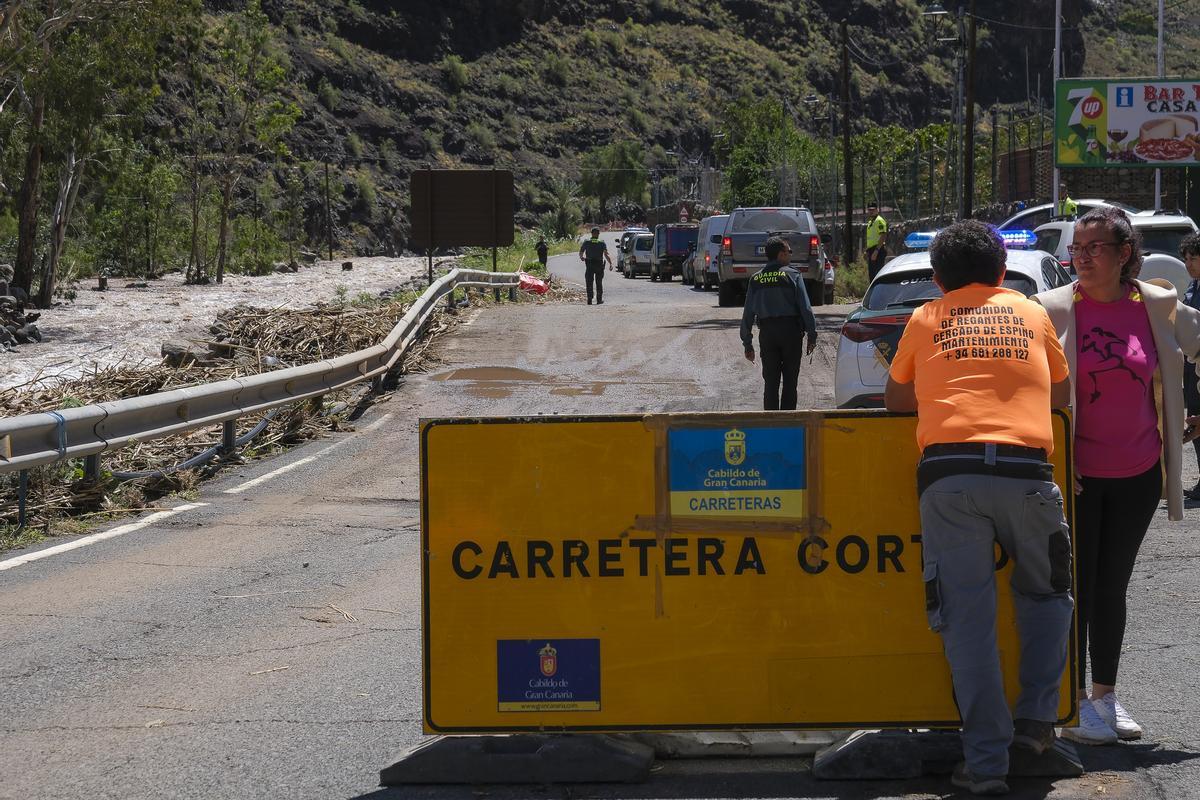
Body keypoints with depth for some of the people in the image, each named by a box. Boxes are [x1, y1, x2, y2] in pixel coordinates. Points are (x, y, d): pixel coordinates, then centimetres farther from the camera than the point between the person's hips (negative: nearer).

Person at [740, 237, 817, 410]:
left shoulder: (756, 279, 6)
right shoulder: (792, 275, -5)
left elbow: (748, 314, 5)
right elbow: (805, 308, -9)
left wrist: (747, 344, 10)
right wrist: (812, 335, -2)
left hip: (767, 333, 3)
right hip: (791, 332, -3)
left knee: (770, 382, 8)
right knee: (790, 382, 4)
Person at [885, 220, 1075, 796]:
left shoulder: (925, 320, 19)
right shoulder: (1032, 313, 21)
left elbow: (896, 399, 30)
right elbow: (1062, 394, 32)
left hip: (948, 473, 0)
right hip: (1025, 471, 1)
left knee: (967, 618, 0)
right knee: (1045, 595, 23)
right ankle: (1036, 719, 11)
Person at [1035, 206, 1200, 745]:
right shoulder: (1053, 309, -8)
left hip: (1138, 473, 3)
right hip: (1075, 474, -3)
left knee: (1113, 585, 12)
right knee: (1076, 586, 1)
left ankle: (1106, 694, 23)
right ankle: (1075, 701, 10)